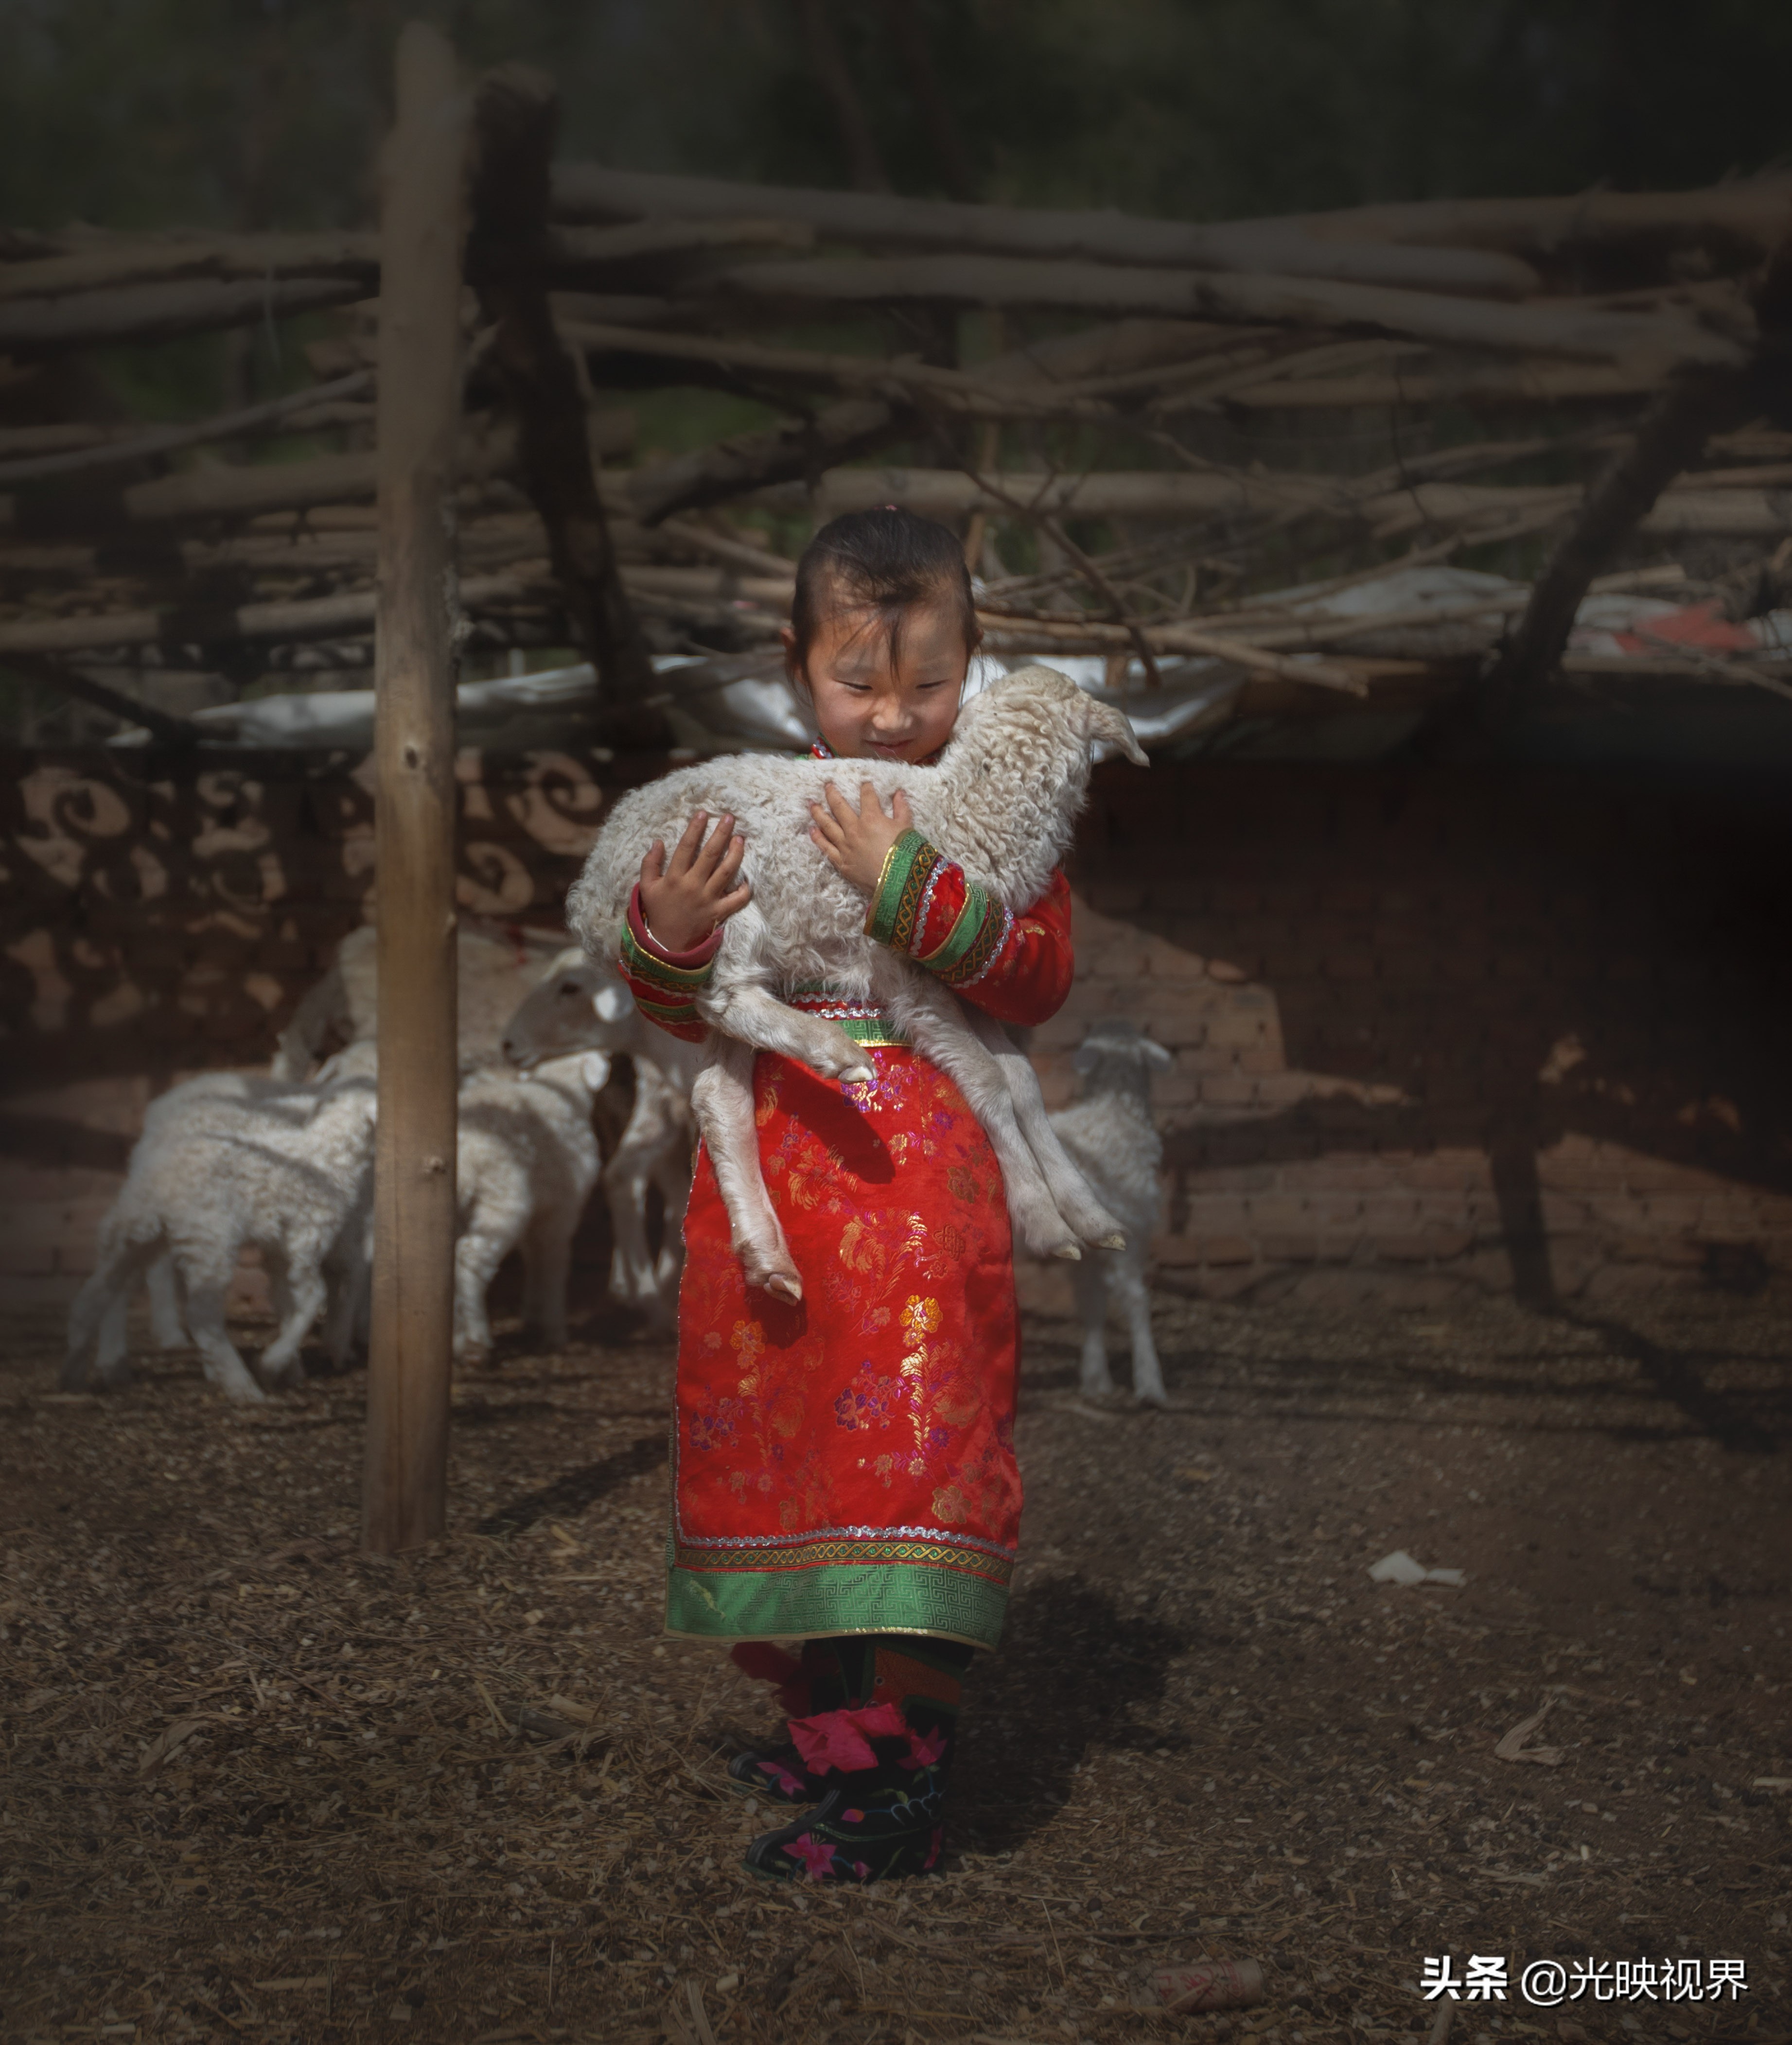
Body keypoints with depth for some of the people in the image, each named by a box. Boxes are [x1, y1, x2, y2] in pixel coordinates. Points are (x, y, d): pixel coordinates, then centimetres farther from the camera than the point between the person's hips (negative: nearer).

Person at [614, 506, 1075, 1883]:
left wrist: (911, 887, -22)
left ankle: (904, 1772, -4)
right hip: (772, 1172, 4)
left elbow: (1042, 977, -12)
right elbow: (684, 1015, 11)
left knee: (916, 1443, -9)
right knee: (781, 1438, 11)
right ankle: (826, 1725, 26)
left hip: (923, 1173, -4)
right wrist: (667, 937, -11)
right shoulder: (757, 813, 10)